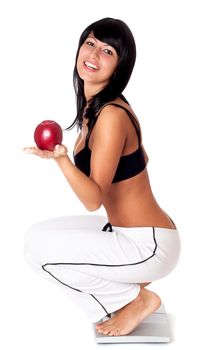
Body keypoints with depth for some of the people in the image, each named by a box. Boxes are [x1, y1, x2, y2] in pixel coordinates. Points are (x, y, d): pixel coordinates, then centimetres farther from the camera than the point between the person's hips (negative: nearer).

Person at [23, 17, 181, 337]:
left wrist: (61, 159, -38)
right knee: (42, 234, 17)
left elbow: (93, 199, -23)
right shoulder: (93, 107, 5)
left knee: (39, 245, -14)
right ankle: (133, 287, 15)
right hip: (126, 230, 9)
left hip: (150, 246, -9)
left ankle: (136, 299, 1)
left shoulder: (111, 115, -22)